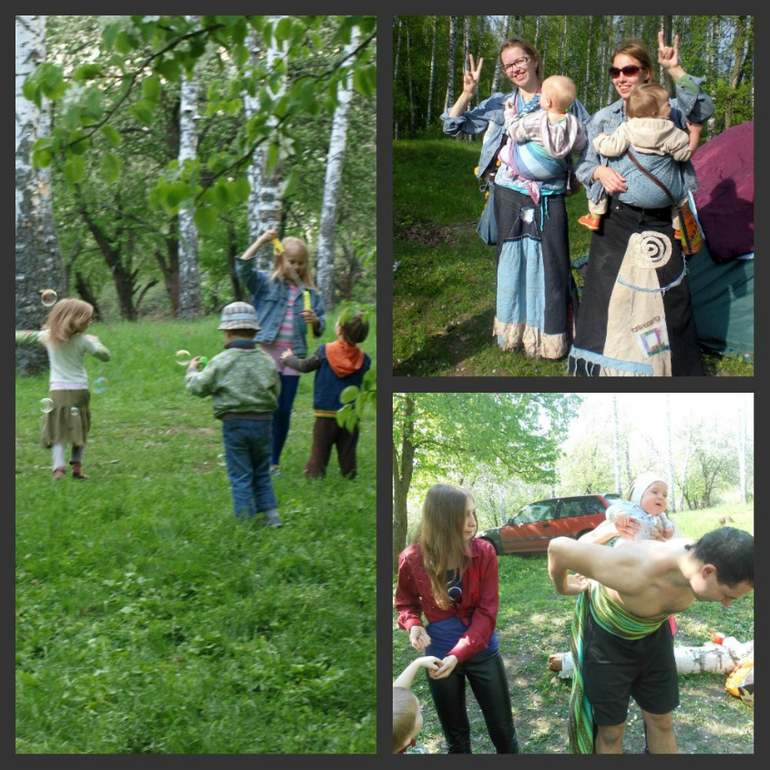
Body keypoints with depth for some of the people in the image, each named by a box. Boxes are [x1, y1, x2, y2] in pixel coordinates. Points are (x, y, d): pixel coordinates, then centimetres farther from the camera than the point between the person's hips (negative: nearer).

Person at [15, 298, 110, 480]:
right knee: (80, 431, 13)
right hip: (79, 391, -2)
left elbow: (27, 337, 17)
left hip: (57, 392, 2)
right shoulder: (83, 340, -6)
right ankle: (77, 466, 10)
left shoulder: (48, 336, 3)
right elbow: (105, 356, 1)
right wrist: (95, 342, 19)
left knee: (58, 431, 0)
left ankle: (59, 467, -18)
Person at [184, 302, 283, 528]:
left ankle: (246, 520, 7)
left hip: (234, 422, -3)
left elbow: (198, 387, -2)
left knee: (240, 476, 4)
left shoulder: (221, 361, -9)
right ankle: (271, 514, 15)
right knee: (262, 473, 18)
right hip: (263, 421, 4)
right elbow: (276, 391, 10)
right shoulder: (266, 360, 1)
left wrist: (192, 370, 18)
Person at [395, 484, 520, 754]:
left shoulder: (484, 553, -15)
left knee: (503, 731, 10)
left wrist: (458, 655, -28)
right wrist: (413, 624, -18)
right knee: (456, 736, 17)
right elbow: (406, 603, 5)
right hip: (439, 654, 0)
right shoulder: (412, 559, -14)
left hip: (482, 652, 0)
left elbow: (486, 612, -16)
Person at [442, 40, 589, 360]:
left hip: (548, 198, -3)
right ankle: (512, 330, 25)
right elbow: (453, 126, 8)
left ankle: (550, 335, 12)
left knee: (548, 264, 0)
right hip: (508, 196, 3)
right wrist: (467, 93, -6)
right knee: (511, 261, 11)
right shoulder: (498, 104, 9)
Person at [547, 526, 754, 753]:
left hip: (653, 632, 6)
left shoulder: (703, 558, -24)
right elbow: (558, 547, -32)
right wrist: (562, 587, -11)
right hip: (605, 636, -5)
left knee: (661, 722, 16)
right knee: (611, 729, 8)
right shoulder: (637, 573, -43)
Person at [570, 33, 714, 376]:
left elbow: (702, 110, -12)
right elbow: (583, 164, 11)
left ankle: (670, 365, 12)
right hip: (615, 219, 1)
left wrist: (675, 71, -19)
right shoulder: (602, 119, 10)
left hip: (659, 220, -1)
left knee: (665, 295, -1)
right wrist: (601, 172, -12)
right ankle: (603, 366, 13)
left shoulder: (667, 110, 6)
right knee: (607, 291, 1)